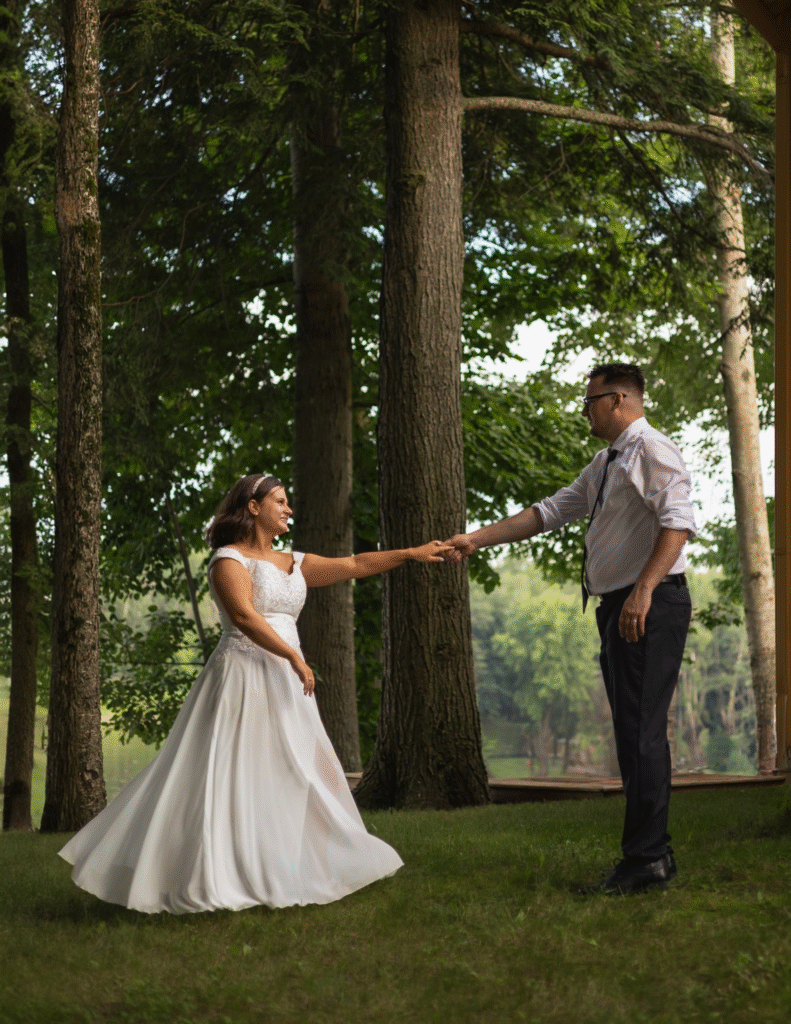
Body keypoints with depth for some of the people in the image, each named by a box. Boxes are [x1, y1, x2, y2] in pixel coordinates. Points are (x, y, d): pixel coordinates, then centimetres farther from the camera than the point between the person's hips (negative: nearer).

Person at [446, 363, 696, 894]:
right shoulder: (604, 464, 22)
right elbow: (549, 512, 22)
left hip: (650, 605, -10)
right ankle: (654, 854, 17)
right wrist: (476, 540, 16)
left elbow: (678, 522, -20)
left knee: (642, 729, -12)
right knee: (632, 730, 11)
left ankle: (644, 861, -11)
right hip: (617, 607, 10)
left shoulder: (652, 449, -8)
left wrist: (644, 590, -30)